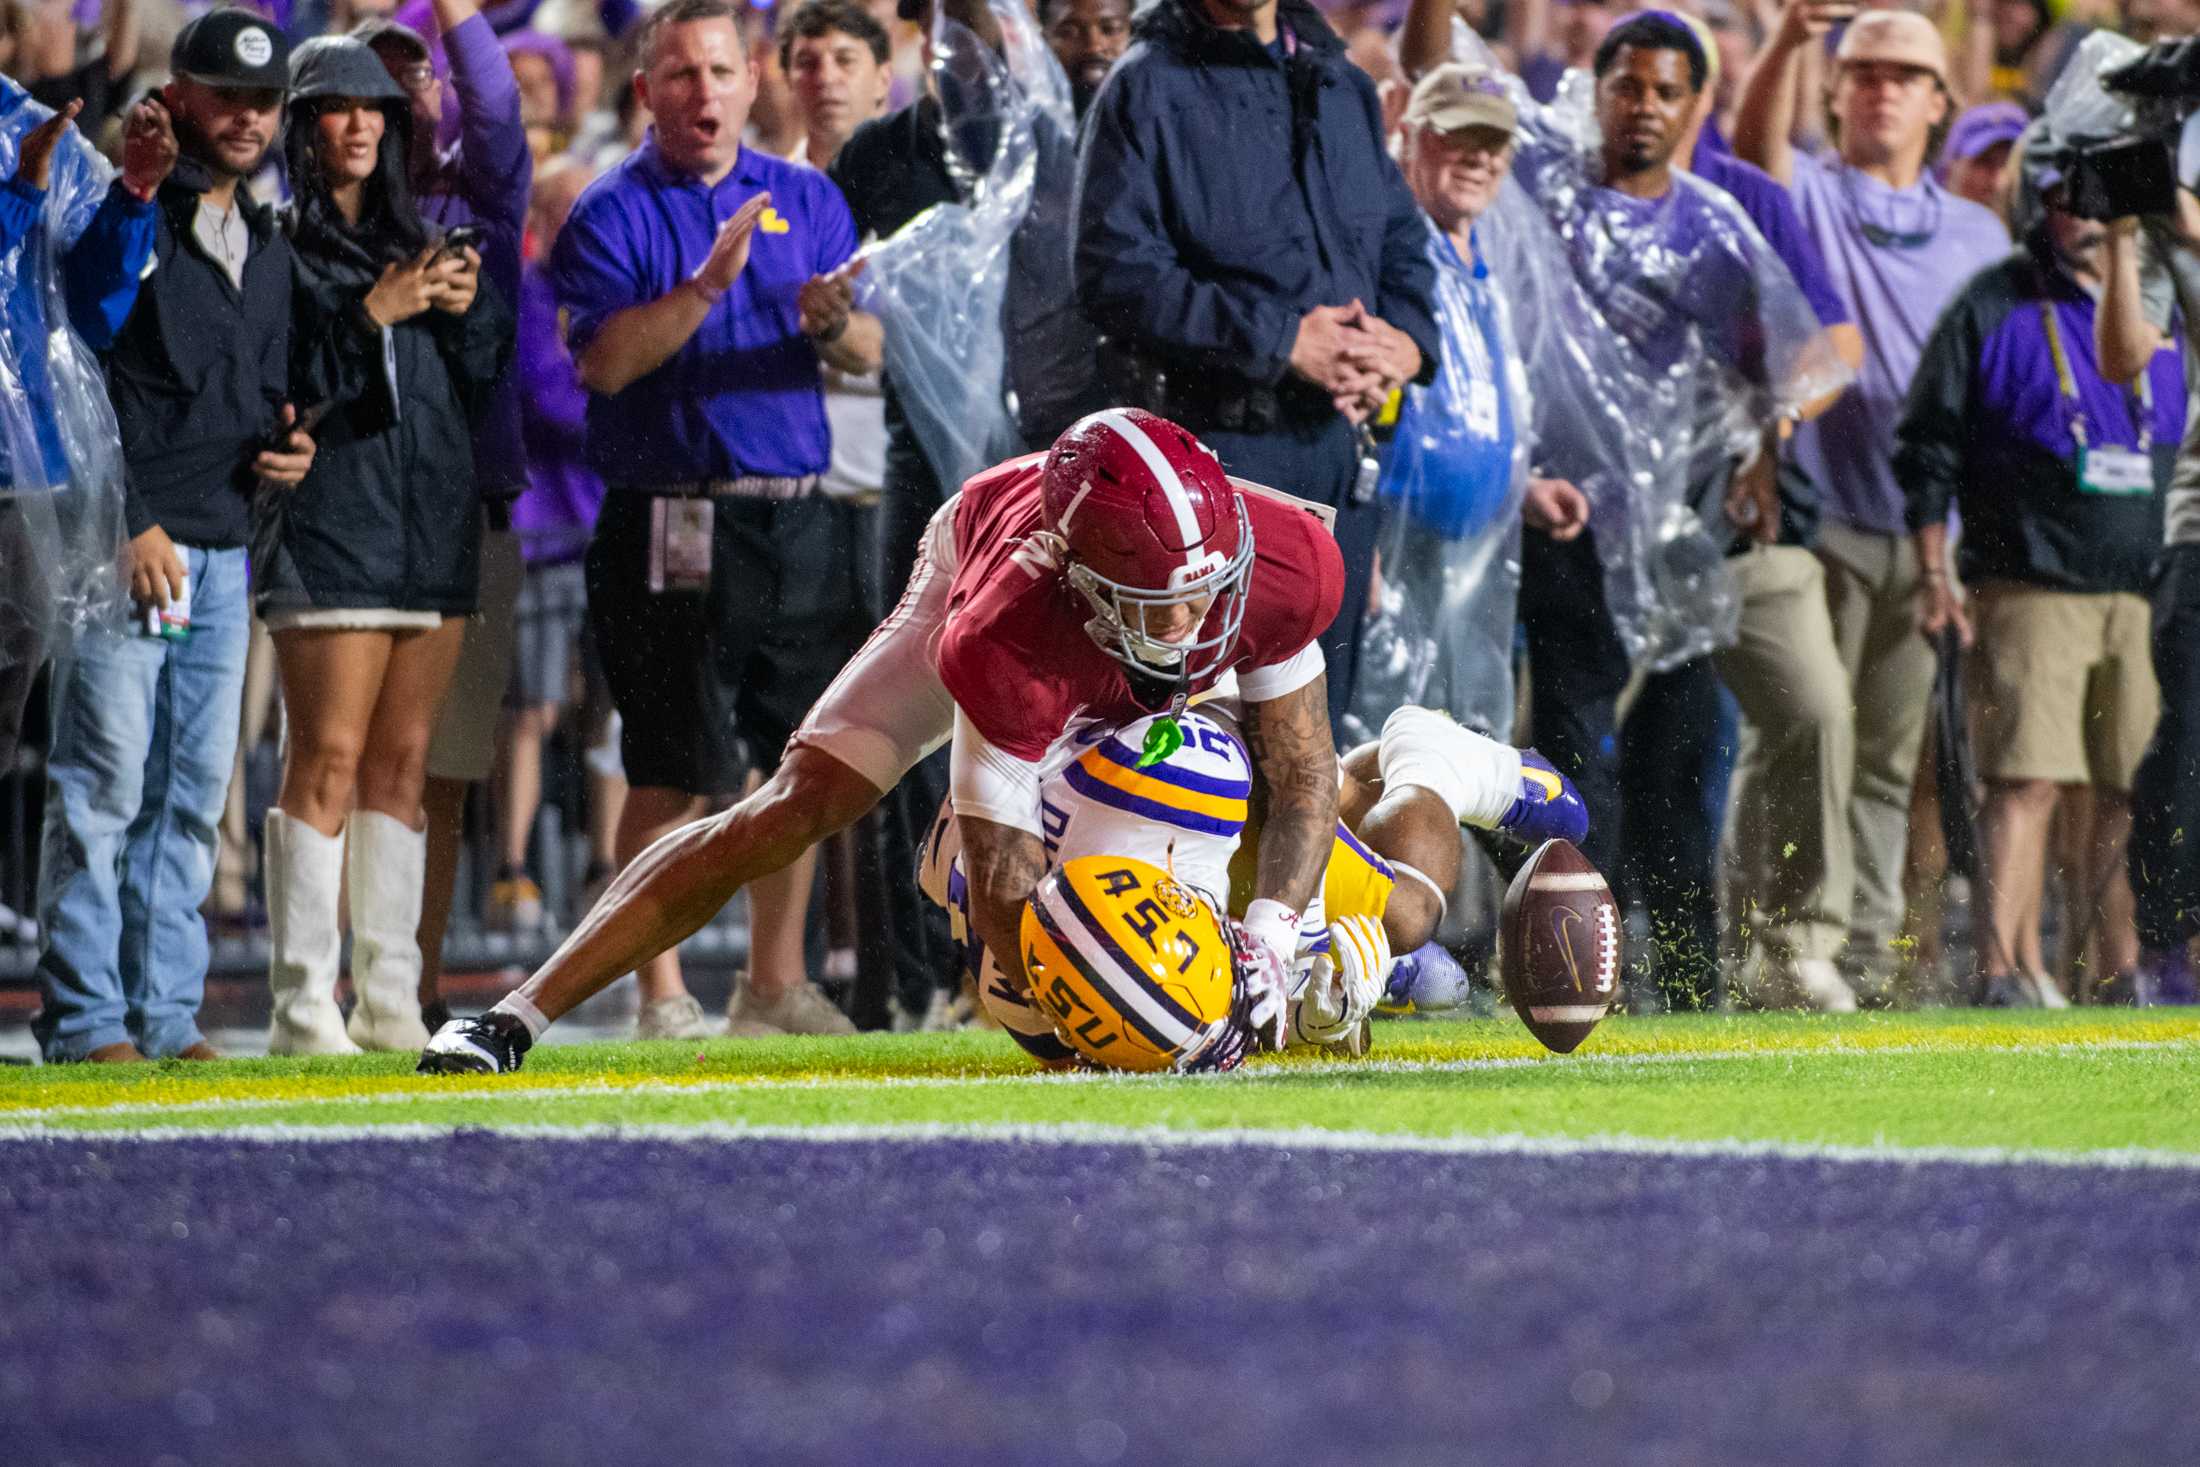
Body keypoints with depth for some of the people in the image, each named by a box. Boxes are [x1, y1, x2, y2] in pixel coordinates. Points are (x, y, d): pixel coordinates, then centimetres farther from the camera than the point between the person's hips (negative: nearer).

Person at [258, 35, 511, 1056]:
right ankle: (303, 1004, -12)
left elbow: (482, 381, 18)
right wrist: (374, 312, -16)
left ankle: (389, 1000, 6)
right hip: (325, 525, -6)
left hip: (434, 527, 6)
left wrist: (466, 308, -1)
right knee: (327, 760, -11)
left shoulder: (413, 237, 20)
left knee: (402, 762, 5)